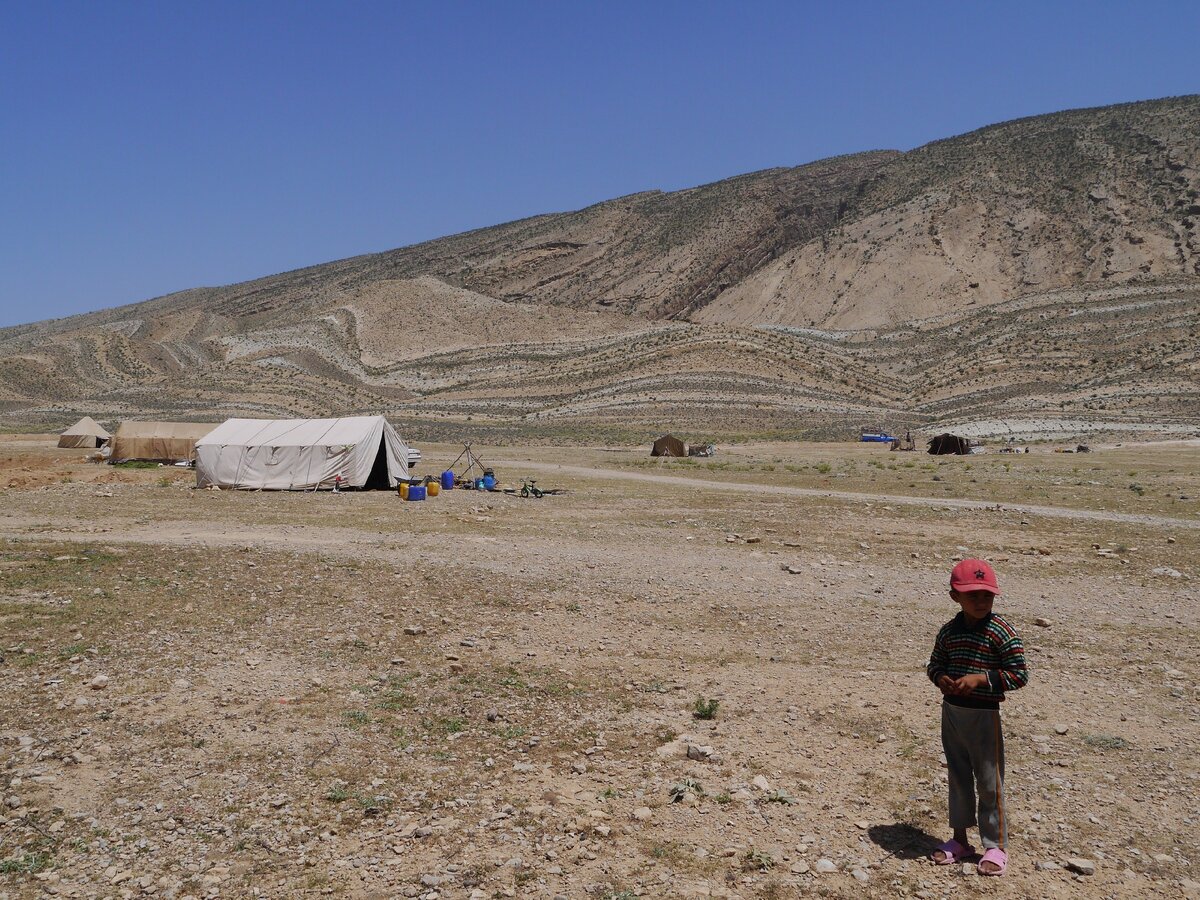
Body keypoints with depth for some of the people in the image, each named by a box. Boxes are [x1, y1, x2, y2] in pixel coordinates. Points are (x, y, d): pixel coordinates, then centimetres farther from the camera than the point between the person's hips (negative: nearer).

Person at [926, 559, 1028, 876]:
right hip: (951, 711, 5)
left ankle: (996, 846, 19)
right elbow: (935, 664, 15)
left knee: (989, 781, 4)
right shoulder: (949, 630, 3)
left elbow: (1019, 674, -13)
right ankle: (959, 839, 30)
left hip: (984, 713, -5)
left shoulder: (1002, 632, -13)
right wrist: (941, 678, -7)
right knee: (958, 777, 16)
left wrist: (981, 678, -22)